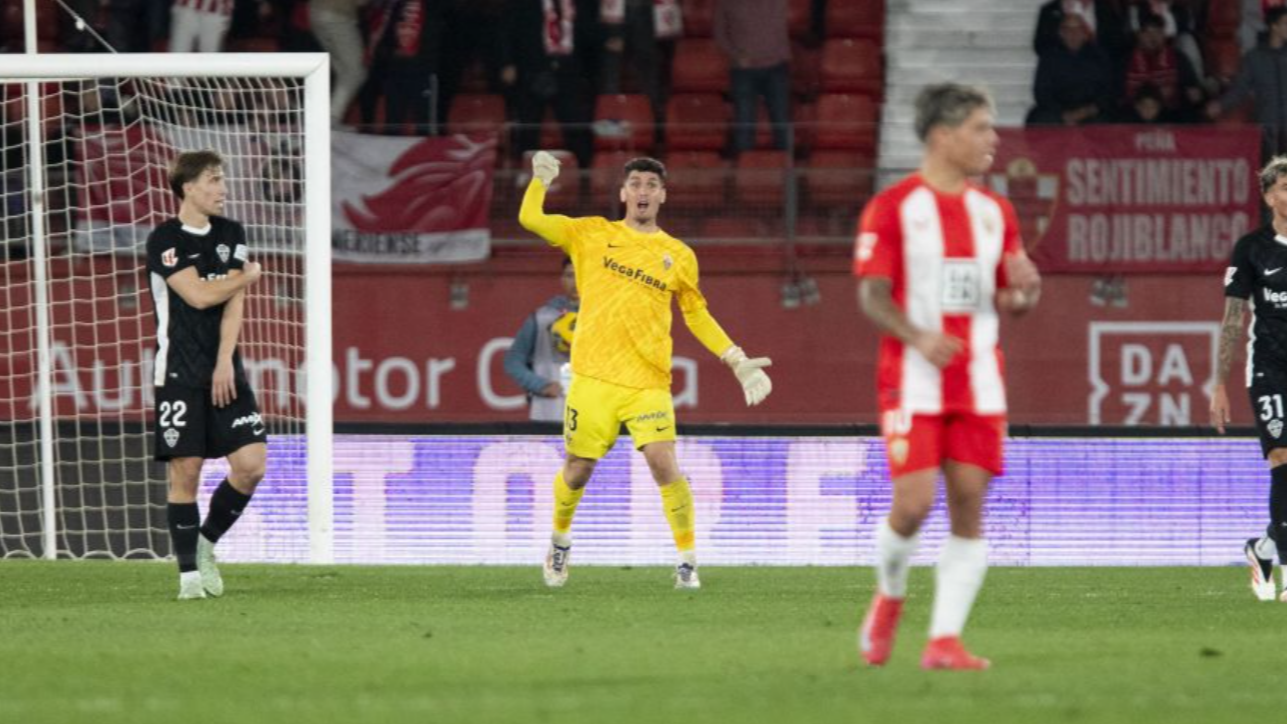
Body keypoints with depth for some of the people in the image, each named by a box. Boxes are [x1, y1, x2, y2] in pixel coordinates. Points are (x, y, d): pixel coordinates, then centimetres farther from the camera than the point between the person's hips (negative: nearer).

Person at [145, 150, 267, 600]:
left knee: (251, 465, -5)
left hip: (225, 372, 5)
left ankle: (206, 542, 16)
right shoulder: (164, 240, -5)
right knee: (185, 472, -6)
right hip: (179, 373, -5)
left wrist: (224, 364, -7)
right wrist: (247, 277, 2)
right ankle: (189, 572, 3)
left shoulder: (231, 235, 11)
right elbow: (199, 295, -13)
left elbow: (234, 305, 3)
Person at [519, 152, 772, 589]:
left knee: (664, 465, -15)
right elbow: (530, 219, 7)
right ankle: (560, 541, 32)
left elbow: (697, 316, 17)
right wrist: (540, 180, -2)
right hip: (593, 378, 0)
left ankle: (688, 560, -4)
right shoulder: (592, 235, 8)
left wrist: (737, 361, 12)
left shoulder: (679, 256, 10)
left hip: (648, 383, 0)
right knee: (578, 470, 4)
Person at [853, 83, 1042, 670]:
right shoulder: (892, 208, -4)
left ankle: (945, 639, -2)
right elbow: (872, 296, -7)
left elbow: (1008, 300, 17)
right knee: (914, 503, -12)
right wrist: (917, 336, -25)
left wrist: (1023, 290, -7)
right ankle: (889, 595, 19)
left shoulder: (994, 211, 13)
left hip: (978, 380, 5)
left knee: (969, 503, -4)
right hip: (913, 379, -5)